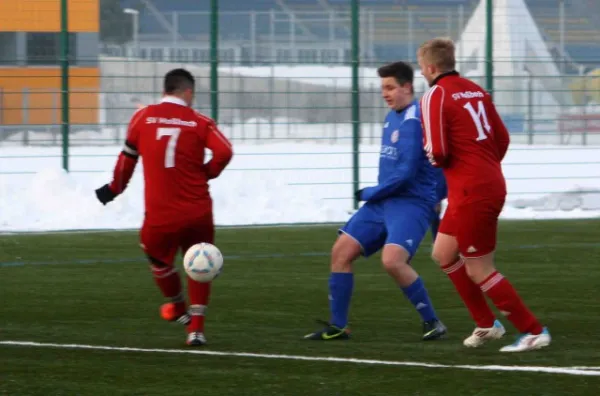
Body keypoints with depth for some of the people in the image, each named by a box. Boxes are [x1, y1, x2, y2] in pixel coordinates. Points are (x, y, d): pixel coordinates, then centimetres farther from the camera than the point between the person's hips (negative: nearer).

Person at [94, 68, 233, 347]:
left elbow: (128, 156, 10)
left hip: (160, 214, 0)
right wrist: (205, 174, 8)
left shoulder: (143, 117, 2)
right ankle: (196, 328, 11)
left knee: (159, 260, 25)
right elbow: (224, 152, -12)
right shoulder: (199, 122, -1)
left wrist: (115, 188, 26)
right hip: (198, 211, 0)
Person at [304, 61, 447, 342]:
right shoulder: (392, 117, 13)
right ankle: (337, 326, 10)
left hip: (411, 203, -9)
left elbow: (406, 172, -21)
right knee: (341, 251, 2)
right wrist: (373, 195, 11)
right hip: (383, 202, 9)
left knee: (392, 260, -28)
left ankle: (432, 322, -11)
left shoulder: (414, 121, -16)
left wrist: (369, 194, -9)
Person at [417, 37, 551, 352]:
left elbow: (437, 152, -19)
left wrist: (432, 155, 4)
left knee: (479, 271, 0)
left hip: (471, 193, -9)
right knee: (443, 254, 20)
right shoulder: (475, 90, 10)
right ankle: (486, 324, 22)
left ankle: (533, 331, 4)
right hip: (491, 182, 9)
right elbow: (502, 138, 10)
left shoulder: (435, 96, -12)